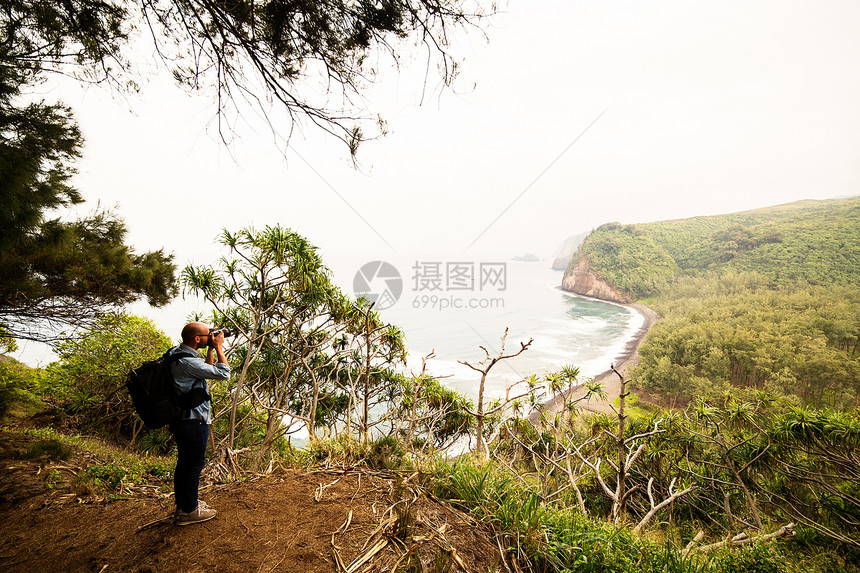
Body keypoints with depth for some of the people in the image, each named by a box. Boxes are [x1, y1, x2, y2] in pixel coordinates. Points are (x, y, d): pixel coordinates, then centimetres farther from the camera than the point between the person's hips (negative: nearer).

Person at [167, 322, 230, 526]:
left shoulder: (176, 353, 7)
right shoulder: (188, 362, -26)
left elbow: (206, 369, 18)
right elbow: (223, 373, -22)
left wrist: (210, 349, 8)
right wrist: (218, 347, -13)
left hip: (181, 419, 10)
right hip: (193, 422, -10)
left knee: (184, 462, 21)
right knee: (194, 463, 4)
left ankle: (183, 505, 35)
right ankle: (189, 511, 18)